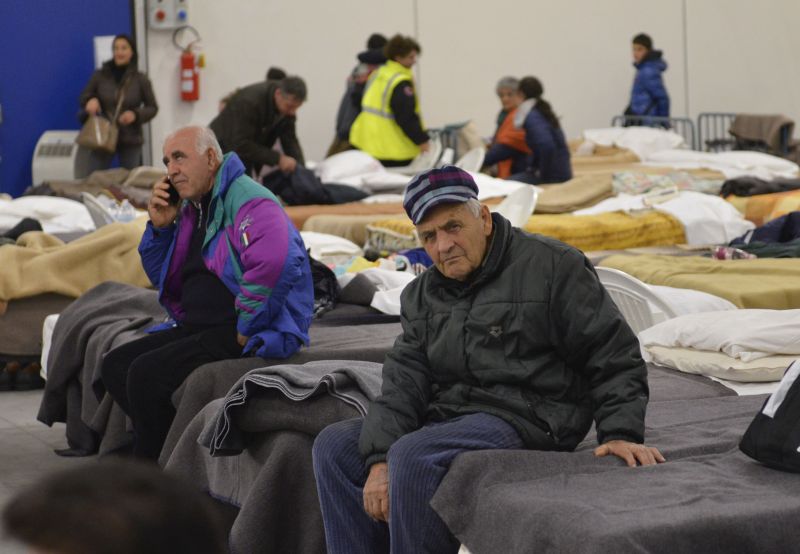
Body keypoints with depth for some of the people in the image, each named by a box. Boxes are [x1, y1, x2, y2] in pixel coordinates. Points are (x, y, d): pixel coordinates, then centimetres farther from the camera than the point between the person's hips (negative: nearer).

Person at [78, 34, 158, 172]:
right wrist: (90, 101, -15)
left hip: (130, 141, 0)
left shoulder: (140, 79, -1)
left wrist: (136, 115, -15)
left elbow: (152, 108, 4)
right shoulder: (100, 76, 0)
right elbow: (83, 97, 9)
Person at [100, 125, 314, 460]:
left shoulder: (247, 201, -14)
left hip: (241, 335, -11)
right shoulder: (192, 209, 17)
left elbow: (274, 262, -33)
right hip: (198, 326, 11)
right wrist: (160, 227, 7)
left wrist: (245, 329, -25)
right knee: (115, 366, 3)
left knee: (146, 373, -22)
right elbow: (164, 279, 24)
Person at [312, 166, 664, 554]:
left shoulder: (552, 266, -3)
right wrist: (380, 460, -13)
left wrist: (620, 433, -16)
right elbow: (402, 383, 2)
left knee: (412, 456, -30)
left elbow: (613, 355, -5)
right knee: (335, 446, -4)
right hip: (446, 414, 7)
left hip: (524, 416, -7)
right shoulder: (421, 296, 14)